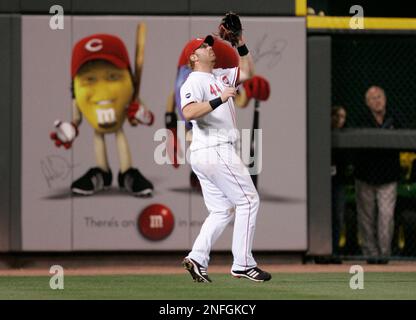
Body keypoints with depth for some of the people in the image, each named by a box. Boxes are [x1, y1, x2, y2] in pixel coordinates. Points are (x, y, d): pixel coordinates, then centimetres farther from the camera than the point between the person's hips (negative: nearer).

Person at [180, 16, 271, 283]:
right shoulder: (194, 82, -9)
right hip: (215, 151, -10)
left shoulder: (220, 77, 19)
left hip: (203, 156, 10)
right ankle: (243, 264, -8)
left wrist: (240, 43, 11)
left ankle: (198, 258, 0)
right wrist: (219, 99, -32)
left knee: (222, 210, 10)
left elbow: (247, 72, 20)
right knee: (248, 201, -7)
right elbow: (189, 112, -25)